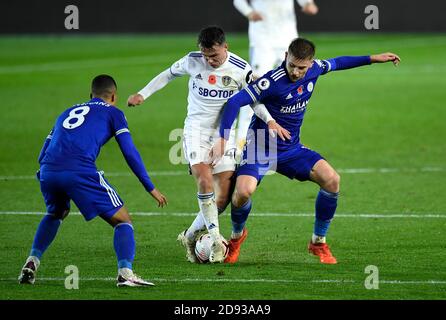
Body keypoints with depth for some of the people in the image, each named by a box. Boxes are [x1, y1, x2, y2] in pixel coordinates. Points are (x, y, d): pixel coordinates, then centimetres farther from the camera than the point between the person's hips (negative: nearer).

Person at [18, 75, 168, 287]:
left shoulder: (67, 113, 33)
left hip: (48, 173, 5)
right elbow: (130, 153, 10)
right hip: (80, 172, -5)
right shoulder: (113, 113, 19)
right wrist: (151, 188, 14)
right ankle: (125, 273, -14)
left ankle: (31, 263, 24)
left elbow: (42, 156, 32)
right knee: (122, 220, 6)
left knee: (55, 214, 36)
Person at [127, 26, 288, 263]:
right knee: (204, 181, -24)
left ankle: (190, 236, 14)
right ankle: (215, 240, -21)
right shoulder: (192, 61, -5)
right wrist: (142, 94, 9)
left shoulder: (240, 69, -7)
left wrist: (270, 121, -10)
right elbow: (168, 75, 13)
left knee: (224, 196, -5)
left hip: (224, 132, 1)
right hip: (196, 129, -1)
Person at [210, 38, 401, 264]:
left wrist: (373, 59, 22)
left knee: (331, 179, -15)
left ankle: (318, 242, 3)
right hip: (260, 149, -5)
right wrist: (222, 140, -32)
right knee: (243, 191, -29)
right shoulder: (272, 82, -26)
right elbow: (234, 103, -26)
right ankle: (237, 236, 6)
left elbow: (336, 63, 18)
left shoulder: (314, 69, -6)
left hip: (291, 149, 5)